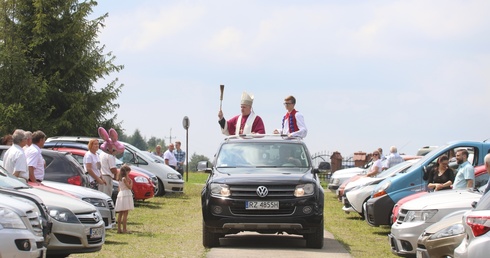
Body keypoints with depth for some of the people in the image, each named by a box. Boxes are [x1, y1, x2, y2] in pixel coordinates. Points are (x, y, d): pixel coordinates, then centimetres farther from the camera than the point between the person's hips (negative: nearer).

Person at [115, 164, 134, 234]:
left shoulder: (120, 179, 13)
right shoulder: (125, 179, -12)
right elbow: (130, 187, -12)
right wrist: (130, 181, 0)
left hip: (120, 194, 9)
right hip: (126, 195, -9)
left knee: (120, 214, 10)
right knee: (125, 213, -9)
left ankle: (119, 229, 12)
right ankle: (124, 229, -12)